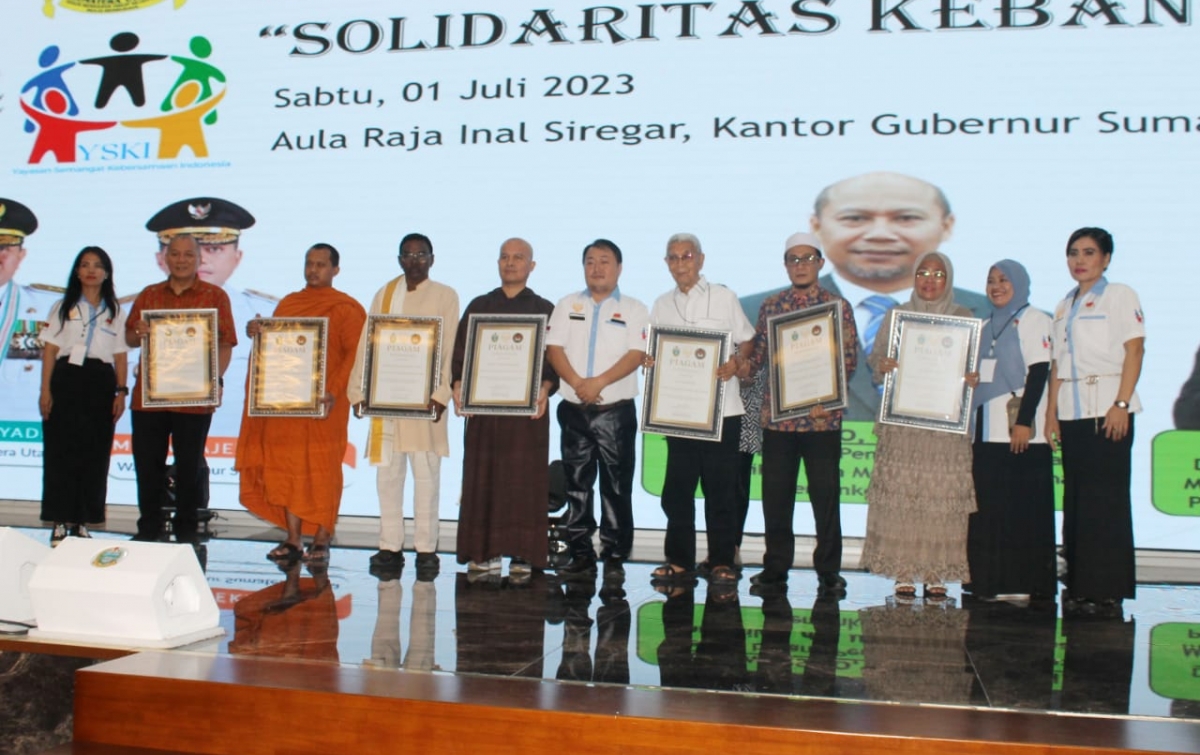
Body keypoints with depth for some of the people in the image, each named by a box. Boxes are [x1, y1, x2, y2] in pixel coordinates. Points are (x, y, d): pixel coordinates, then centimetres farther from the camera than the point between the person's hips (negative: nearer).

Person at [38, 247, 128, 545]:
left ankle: (83, 521, 8)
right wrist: (45, 391, -4)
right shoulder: (63, 308, 10)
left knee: (94, 454, 1)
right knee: (61, 451, -3)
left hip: (101, 384, 1)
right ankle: (60, 521, 2)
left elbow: (120, 356, 9)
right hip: (67, 379, -1)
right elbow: (50, 350, 4)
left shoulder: (115, 312, 12)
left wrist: (121, 392, -1)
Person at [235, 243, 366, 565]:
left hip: (323, 404, -5)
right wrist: (257, 333, -2)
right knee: (286, 468, 3)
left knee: (322, 470, -3)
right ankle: (293, 539, 9)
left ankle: (321, 541, 3)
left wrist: (334, 392, -20)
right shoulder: (288, 303, 18)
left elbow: (356, 354, -8)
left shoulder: (346, 308, -1)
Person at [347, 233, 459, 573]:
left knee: (425, 473, -1)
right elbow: (367, 344, 13)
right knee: (387, 472, 4)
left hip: (423, 399, -3)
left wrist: (441, 393, -12)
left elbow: (450, 349, -2)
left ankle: (426, 548, 5)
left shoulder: (445, 296, 5)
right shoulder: (383, 295, 15)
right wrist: (358, 390, 5)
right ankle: (390, 546, 11)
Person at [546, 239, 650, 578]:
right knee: (576, 485, 5)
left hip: (616, 411, -3)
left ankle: (615, 557, 5)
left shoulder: (634, 309, 5)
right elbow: (553, 348, 3)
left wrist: (599, 382, -17)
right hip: (574, 410, 3)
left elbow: (636, 354, -7)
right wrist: (577, 383, -13)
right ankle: (580, 556, 11)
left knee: (616, 486, -1)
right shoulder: (567, 305, 12)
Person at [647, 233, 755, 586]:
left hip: (721, 407, -3)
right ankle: (679, 559, 15)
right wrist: (649, 361, -6)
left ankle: (722, 561, 8)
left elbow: (747, 340, 5)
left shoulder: (723, 297, 3)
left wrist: (735, 364, -14)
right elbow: (653, 351, 17)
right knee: (678, 486, 6)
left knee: (720, 487, 0)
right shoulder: (661, 305, 12)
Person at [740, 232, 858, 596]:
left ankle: (828, 571, 11)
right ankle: (776, 566, 18)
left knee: (826, 496, 1)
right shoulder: (771, 306, 11)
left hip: (822, 416, -2)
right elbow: (757, 352, 12)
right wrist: (742, 367, -10)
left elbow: (849, 360, -1)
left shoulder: (838, 306, 3)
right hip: (777, 415, 2)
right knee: (775, 495, 7)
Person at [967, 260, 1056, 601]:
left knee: (1022, 507, -6)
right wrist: (969, 422, 16)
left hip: (1021, 432, -7)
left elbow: (1038, 373, -11)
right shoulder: (986, 326, 20)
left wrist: (1024, 422, -19)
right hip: (987, 432, 7)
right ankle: (991, 579, 11)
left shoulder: (1034, 321, -3)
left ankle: (1023, 583, -2)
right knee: (988, 507, 6)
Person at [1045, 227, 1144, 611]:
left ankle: (1108, 588, -2)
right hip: (1071, 412, 6)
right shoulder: (1064, 306, 18)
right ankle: (1079, 585, 11)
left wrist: (1121, 404, -17)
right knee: (1076, 499, 5)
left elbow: (1134, 350, -8)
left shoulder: (1120, 295, 1)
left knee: (1106, 499, -7)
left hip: (1107, 409, -6)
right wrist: (1051, 413, 8)